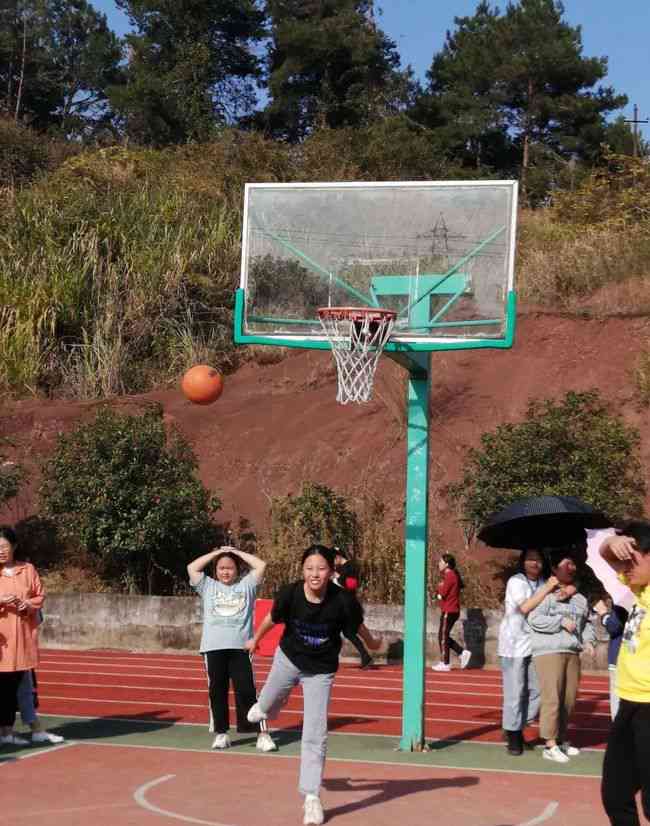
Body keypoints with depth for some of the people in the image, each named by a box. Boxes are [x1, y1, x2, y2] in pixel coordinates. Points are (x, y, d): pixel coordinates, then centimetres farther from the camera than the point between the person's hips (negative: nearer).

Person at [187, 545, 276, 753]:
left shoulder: (246, 585, 11)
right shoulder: (208, 586, 13)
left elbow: (261, 565, 1)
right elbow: (192, 568, 2)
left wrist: (236, 552, 8)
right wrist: (216, 553, 6)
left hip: (240, 647, -1)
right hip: (213, 647, 2)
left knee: (246, 691, -4)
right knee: (217, 691, 5)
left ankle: (262, 734, -2)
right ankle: (221, 733, 16)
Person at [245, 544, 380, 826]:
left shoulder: (343, 600, -31)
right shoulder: (289, 594, -28)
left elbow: (357, 625, -9)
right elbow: (272, 618, -7)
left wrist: (372, 643, 10)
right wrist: (255, 640, 10)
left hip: (320, 670, -2)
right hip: (288, 658, 2)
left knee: (315, 736, -8)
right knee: (266, 707, 29)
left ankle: (312, 797, 3)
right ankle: (267, 706, 67)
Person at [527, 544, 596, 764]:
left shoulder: (580, 598, 16)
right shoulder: (546, 593, -7)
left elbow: (587, 623, 24)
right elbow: (534, 619, -15)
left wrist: (588, 640, 6)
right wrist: (561, 622, -15)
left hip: (572, 653, 7)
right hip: (548, 652, -7)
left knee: (569, 698, 9)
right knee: (552, 698, -11)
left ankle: (561, 739, 23)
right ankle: (550, 745, -6)